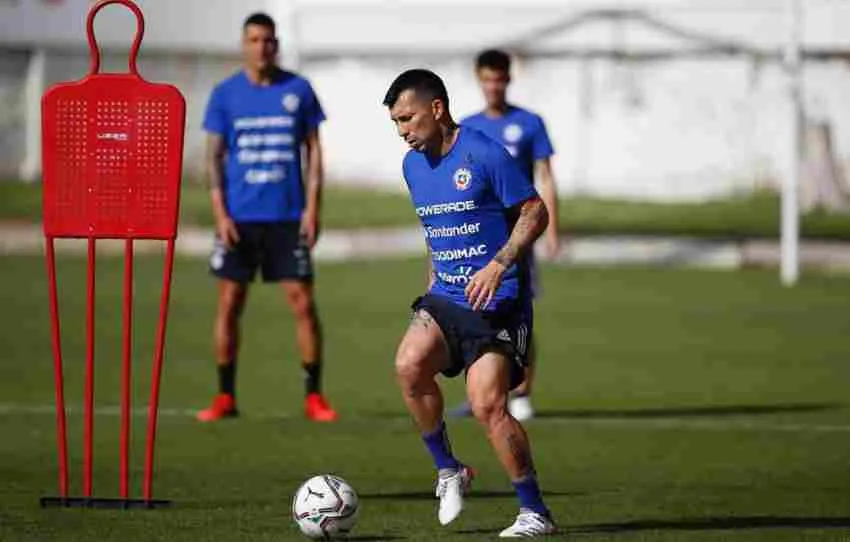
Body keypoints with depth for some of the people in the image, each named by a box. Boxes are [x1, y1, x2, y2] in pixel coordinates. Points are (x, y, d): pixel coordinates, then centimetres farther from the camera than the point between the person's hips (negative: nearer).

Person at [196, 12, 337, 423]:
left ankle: (314, 396, 3)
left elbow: (313, 150, 6)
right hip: (239, 217, 0)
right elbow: (214, 156, 3)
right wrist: (220, 214, -6)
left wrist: (312, 207, -3)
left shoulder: (298, 90, 4)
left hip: (289, 216, 0)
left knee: (302, 302, -4)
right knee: (230, 304, 2)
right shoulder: (225, 94, 3)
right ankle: (225, 397, 10)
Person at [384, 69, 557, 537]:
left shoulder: (485, 155, -12)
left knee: (486, 405, -15)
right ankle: (448, 470, -1)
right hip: (445, 297, 6)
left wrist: (498, 265, -20)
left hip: (497, 301, -6)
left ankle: (535, 512, 0)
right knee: (409, 365, -21)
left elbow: (535, 213, -10)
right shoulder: (413, 165, 11)